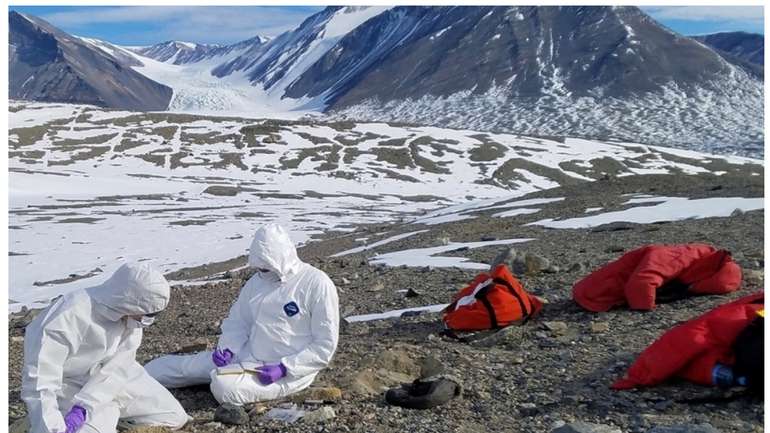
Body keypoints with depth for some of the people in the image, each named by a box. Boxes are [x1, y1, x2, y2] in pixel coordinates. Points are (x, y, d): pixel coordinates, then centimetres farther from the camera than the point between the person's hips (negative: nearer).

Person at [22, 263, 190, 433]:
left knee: (175, 418, 3)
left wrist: (83, 407, -29)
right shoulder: (65, 319, -34)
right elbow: (39, 381, -33)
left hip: (113, 380, 5)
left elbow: (118, 365, -18)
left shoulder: (132, 315, -17)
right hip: (73, 387, -5)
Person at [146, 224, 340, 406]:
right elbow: (238, 321, 12)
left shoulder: (317, 284, -17)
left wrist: (283, 369, -23)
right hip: (250, 356, 7)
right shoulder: (257, 281, 4)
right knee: (187, 365, 3)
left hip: (290, 369, -7)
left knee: (224, 386, -26)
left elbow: (325, 346, -17)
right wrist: (228, 348, -8)